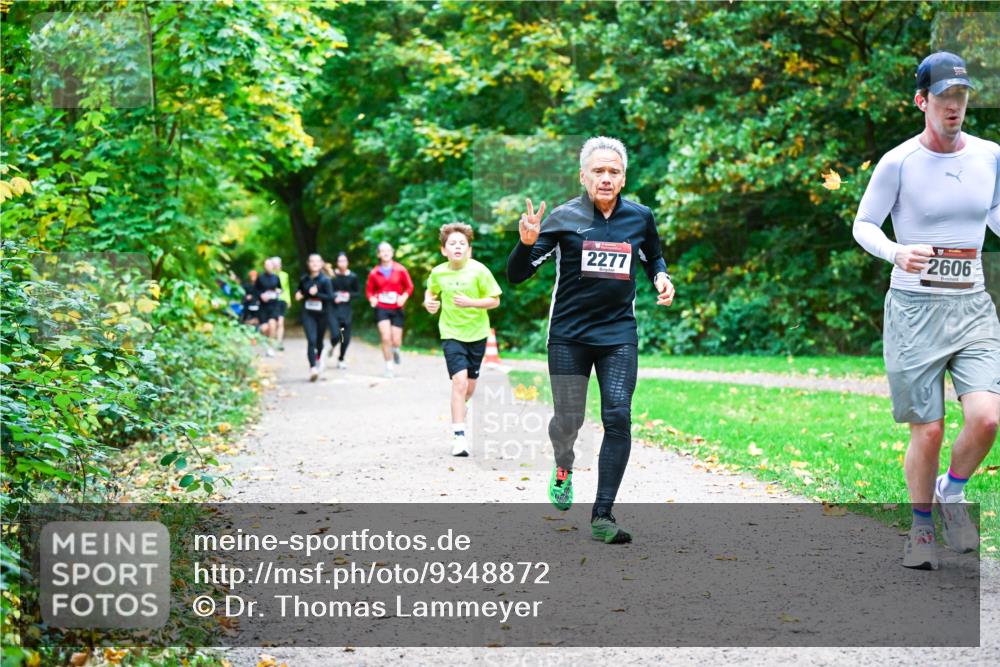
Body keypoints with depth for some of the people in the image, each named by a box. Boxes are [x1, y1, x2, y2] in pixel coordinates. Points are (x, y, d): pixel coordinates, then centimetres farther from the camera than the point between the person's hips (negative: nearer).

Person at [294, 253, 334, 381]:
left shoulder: (325, 280, -8)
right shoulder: (304, 279, 2)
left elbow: (330, 297, -14)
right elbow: (300, 291, 20)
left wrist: (316, 294, -24)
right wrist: (299, 295, -2)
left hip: (322, 314, -1)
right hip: (308, 314, 1)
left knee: (319, 340, 15)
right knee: (311, 340, -15)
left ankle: (318, 357, 48)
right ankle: (313, 368, -19)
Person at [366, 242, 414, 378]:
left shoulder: (400, 270, -1)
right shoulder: (374, 273, 0)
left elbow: (409, 286, 5)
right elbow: (369, 290, 10)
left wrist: (404, 297, -12)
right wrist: (372, 298, -10)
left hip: (396, 309, 1)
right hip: (381, 308, -1)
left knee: (396, 341, 0)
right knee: (386, 338, -14)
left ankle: (395, 351, 39)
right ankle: (389, 367, 1)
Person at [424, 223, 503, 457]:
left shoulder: (479, 271, -14)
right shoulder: (438, 273, -7)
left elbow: (495, 300, -10)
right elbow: (431, 290, 16)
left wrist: (471, 302, -24)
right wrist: (428, 301, -6)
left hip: (476, 333, 1)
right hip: (451, 334, -1)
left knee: (470, 386, 13)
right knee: (459, 380, -19)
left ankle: (458, 409, 48)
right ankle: (459, 436, -16)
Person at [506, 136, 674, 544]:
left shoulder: (640, 217, 3)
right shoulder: (564, 218, -6)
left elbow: (653, 257, 24)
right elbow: (516, 276, -7)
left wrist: (661, 277, 2)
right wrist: (527, 243, -26)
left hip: (619, 334, 2)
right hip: (569, 334, -2)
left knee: (618, 417, -11)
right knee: (568, 420, 2)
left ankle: (602, 517, -7)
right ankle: (563, 468, 40)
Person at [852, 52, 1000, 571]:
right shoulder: (898, 162, -7)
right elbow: (863, 224, 0)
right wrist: (896, 253, -19)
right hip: (914, 310, -3)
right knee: (927, 432, -1)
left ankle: (952, 493, 13)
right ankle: (921, 526, 24)